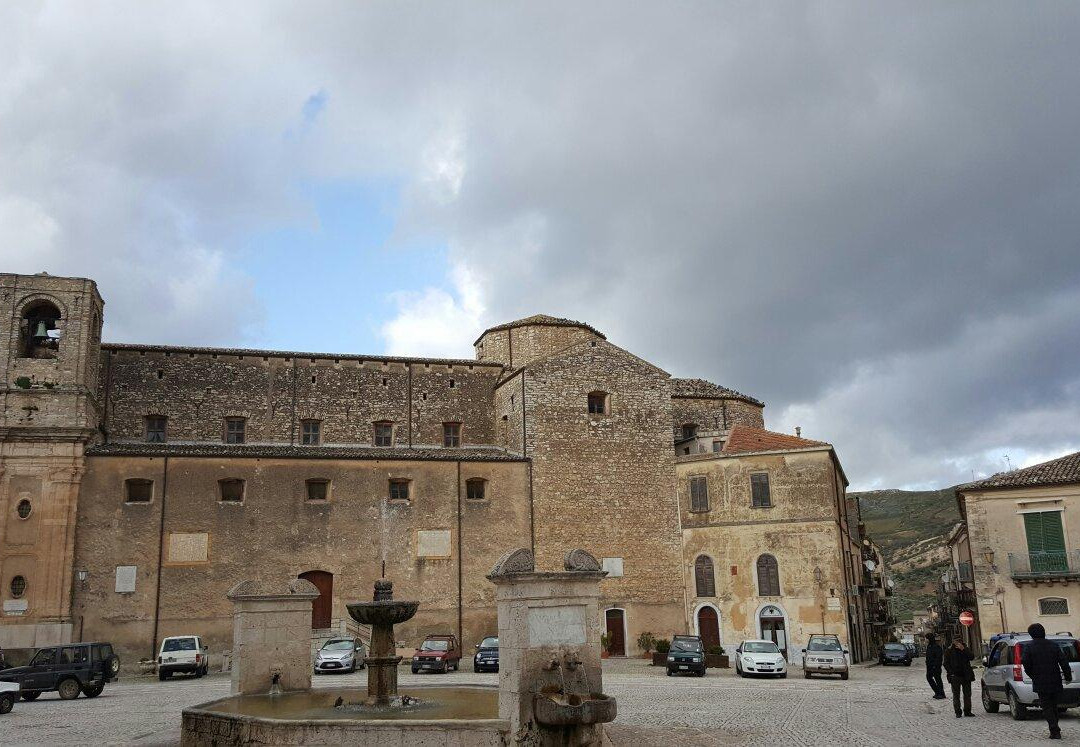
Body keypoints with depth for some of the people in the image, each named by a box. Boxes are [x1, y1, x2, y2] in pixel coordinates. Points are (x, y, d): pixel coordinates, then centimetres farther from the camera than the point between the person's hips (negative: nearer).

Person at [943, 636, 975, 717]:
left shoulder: (965, 649, 10)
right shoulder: (949, 651, 2)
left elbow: (972, 657, -6)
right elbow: (945, 663, 1)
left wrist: (963, 649, -15)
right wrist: (951, 672, -9)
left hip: (966, 676, 3)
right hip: (955, 676, -3)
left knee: (967, 694, 6)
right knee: (956, 695, 0)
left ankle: (967, 711, 15)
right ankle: (958, 712, 4)